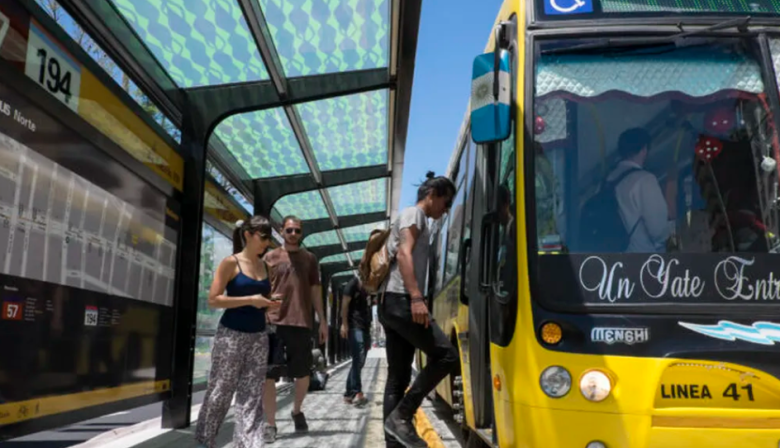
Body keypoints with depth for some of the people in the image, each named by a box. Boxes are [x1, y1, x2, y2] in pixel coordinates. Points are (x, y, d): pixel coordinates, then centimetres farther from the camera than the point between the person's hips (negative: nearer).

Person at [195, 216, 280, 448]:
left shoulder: (264, 267, 10)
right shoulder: (231, 263, -7)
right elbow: (213, 299, -13)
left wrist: (270, 304, -1)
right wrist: (249, 300, -18)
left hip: (258, 336, 5)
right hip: (231, 335, -5)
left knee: (252, 396, 2)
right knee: (220, 391, 5)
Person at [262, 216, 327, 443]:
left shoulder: (310, 258, 12)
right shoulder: (270, 257, 6)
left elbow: (315, 291, 15)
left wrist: (322, 321, 11)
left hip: (302, 323, 2)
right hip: (274, 322, -2)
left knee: (303, 374, 10)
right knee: (269, 375, -2)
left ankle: (297, 411, 34)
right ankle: (270, 424, 7)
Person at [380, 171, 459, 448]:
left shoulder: (415, 219, 27)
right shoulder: (414, 214, -2)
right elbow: (404, 254, -17)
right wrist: (416, 297, -28)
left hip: (391, 303, 10)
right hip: (401, 301, -10)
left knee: (398, 377, 7)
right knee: (446, 355, -12)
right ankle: (402, 415, -12)